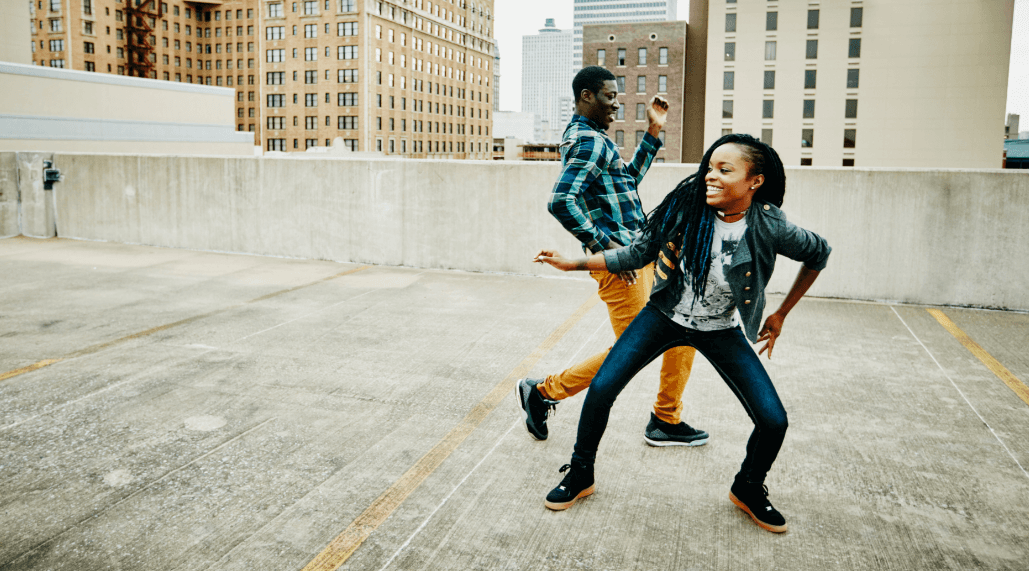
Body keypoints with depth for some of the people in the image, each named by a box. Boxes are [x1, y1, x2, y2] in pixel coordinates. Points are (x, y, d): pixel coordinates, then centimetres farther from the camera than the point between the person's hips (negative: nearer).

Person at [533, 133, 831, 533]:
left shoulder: (769, 227, -21)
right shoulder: (686, 207, -18)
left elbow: (819, 254, 0)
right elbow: (636, 254, -5)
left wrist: (781, 314, 5)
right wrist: (572, 263, -9)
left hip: (722, 332, 0)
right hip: (665, 316, 1)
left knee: (773, 421, -7)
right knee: (601, 388, -9)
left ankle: (748, 491, 26)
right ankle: (579, 475, 16)